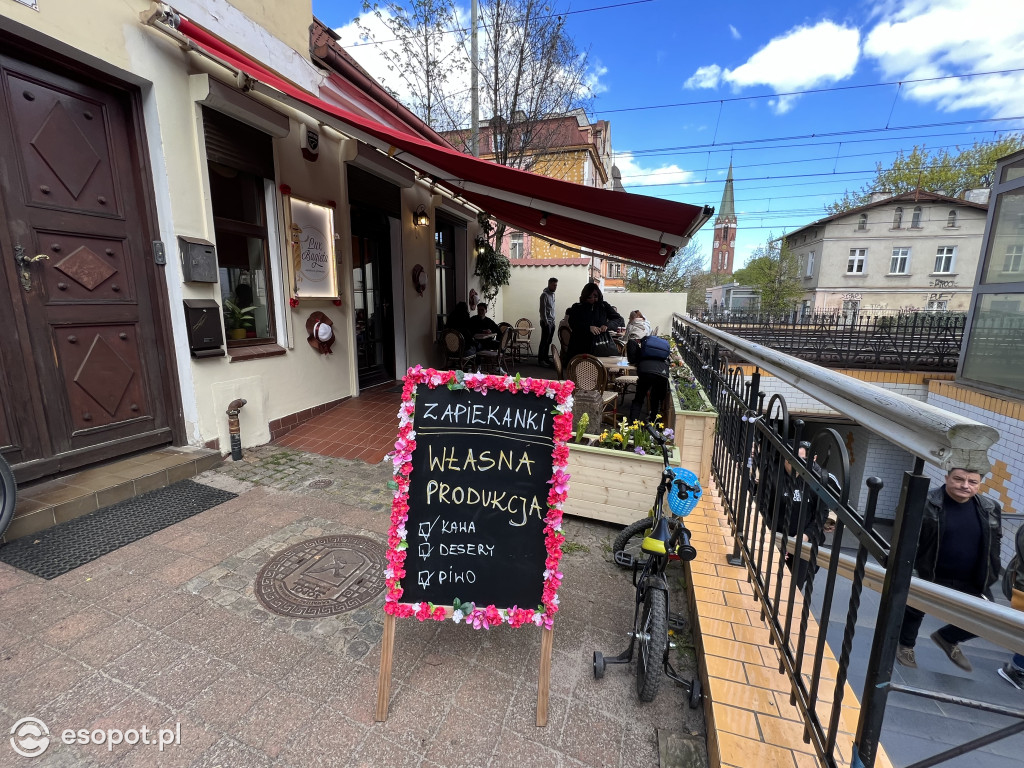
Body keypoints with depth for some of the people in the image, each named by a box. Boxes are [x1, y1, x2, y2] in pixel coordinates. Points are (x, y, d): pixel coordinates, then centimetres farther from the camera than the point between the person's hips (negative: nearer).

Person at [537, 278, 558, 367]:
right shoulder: (544, 294, -11)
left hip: (552, 322, 8)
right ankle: (540, 360, -2)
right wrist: (546, 322, -17)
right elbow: (543, 310, -15)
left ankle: (546, 358, 17)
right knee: (544, 341, -6)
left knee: (548, 342, 10)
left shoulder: (553, 294, 15)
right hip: (546, 322, -8)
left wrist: (553, 321, 15)